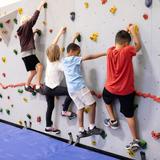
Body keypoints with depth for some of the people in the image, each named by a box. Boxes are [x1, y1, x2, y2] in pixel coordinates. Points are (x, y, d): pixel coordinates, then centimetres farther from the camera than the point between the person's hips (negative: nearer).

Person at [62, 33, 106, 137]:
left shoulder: (64, 61, 17)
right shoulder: (75, 59, -4)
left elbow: (70, 47, 35)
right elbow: (88, 57, -15)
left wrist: (74, 38, 45)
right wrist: (104, 54, -16)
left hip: (71, 89, 8)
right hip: (79, 86, -8)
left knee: (80, 108, 11)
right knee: (92, 104, -1)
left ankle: (81, 131, 9)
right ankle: (92, 127, -2)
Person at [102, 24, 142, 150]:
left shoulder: (110, 51, -9)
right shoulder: (127, 51, -20)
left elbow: (117, 45, 12)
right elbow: (138, 45, -2)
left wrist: (125, 33, 13)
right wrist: (132, 31, 8)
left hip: (111, 88, 2)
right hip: (126, 90, -2)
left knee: (107, 100, 37)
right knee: (129, 115, 10)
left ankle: (113, 120, 34)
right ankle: (136, 141, 15)